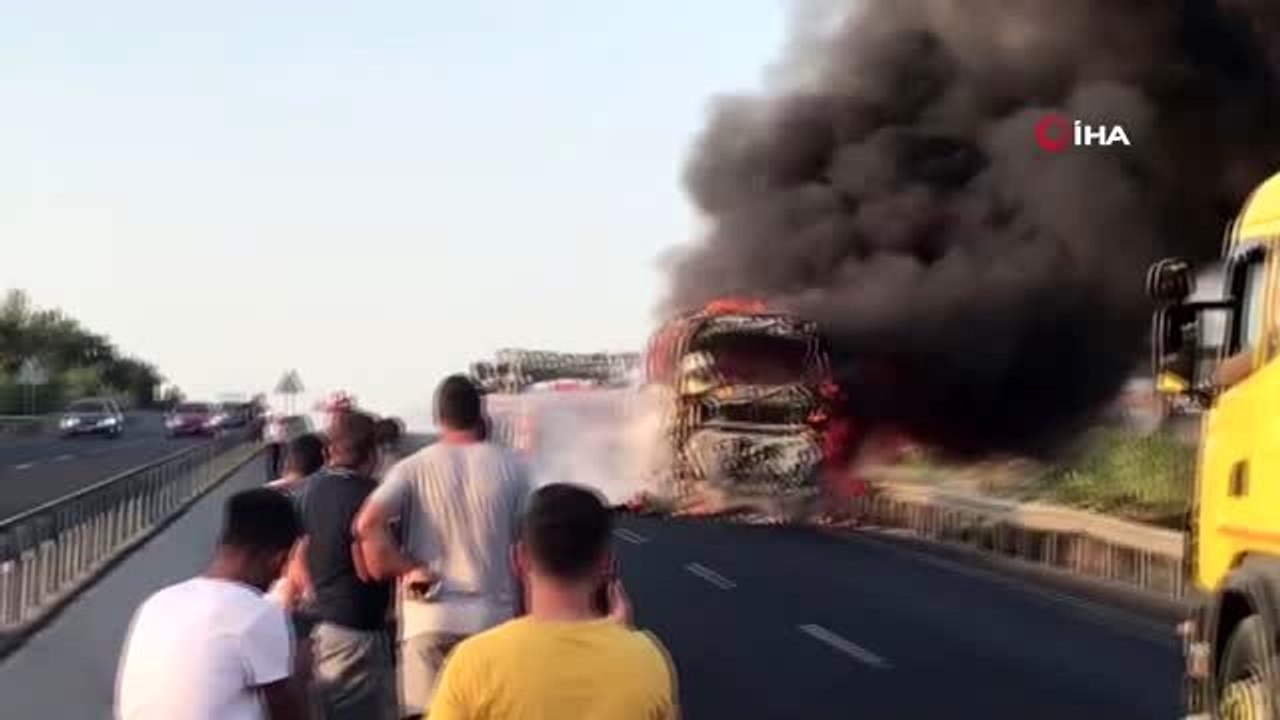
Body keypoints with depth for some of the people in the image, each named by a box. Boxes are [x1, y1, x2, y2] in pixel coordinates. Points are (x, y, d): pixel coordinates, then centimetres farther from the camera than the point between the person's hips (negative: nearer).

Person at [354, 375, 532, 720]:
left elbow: (368, 524, -16)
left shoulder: (415, 467, 0)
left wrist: (404, 569, -4)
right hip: (493, 619, 1)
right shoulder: (510, 467, 2)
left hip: (428, 618, -1)